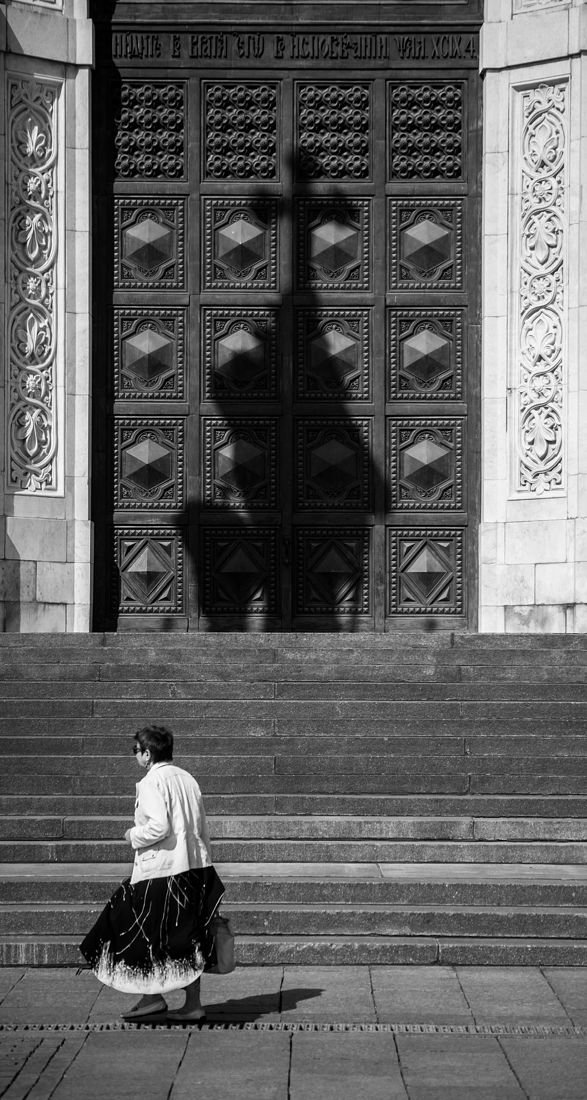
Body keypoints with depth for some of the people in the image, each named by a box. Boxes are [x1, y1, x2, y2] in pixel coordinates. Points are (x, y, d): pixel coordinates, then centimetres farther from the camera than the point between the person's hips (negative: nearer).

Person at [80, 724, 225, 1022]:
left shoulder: (151, 783, -11)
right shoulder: (187, 779, 12)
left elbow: (159, 827, -24)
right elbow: (203, 829, 14)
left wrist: (134, 836, -5)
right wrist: (204, 868, 20)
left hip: (162, 870, -8)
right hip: (196, 866, 8)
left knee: (143, 934, 7)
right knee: (187, 938, 11)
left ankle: (153, 997, 7)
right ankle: (192, 1004, 12)